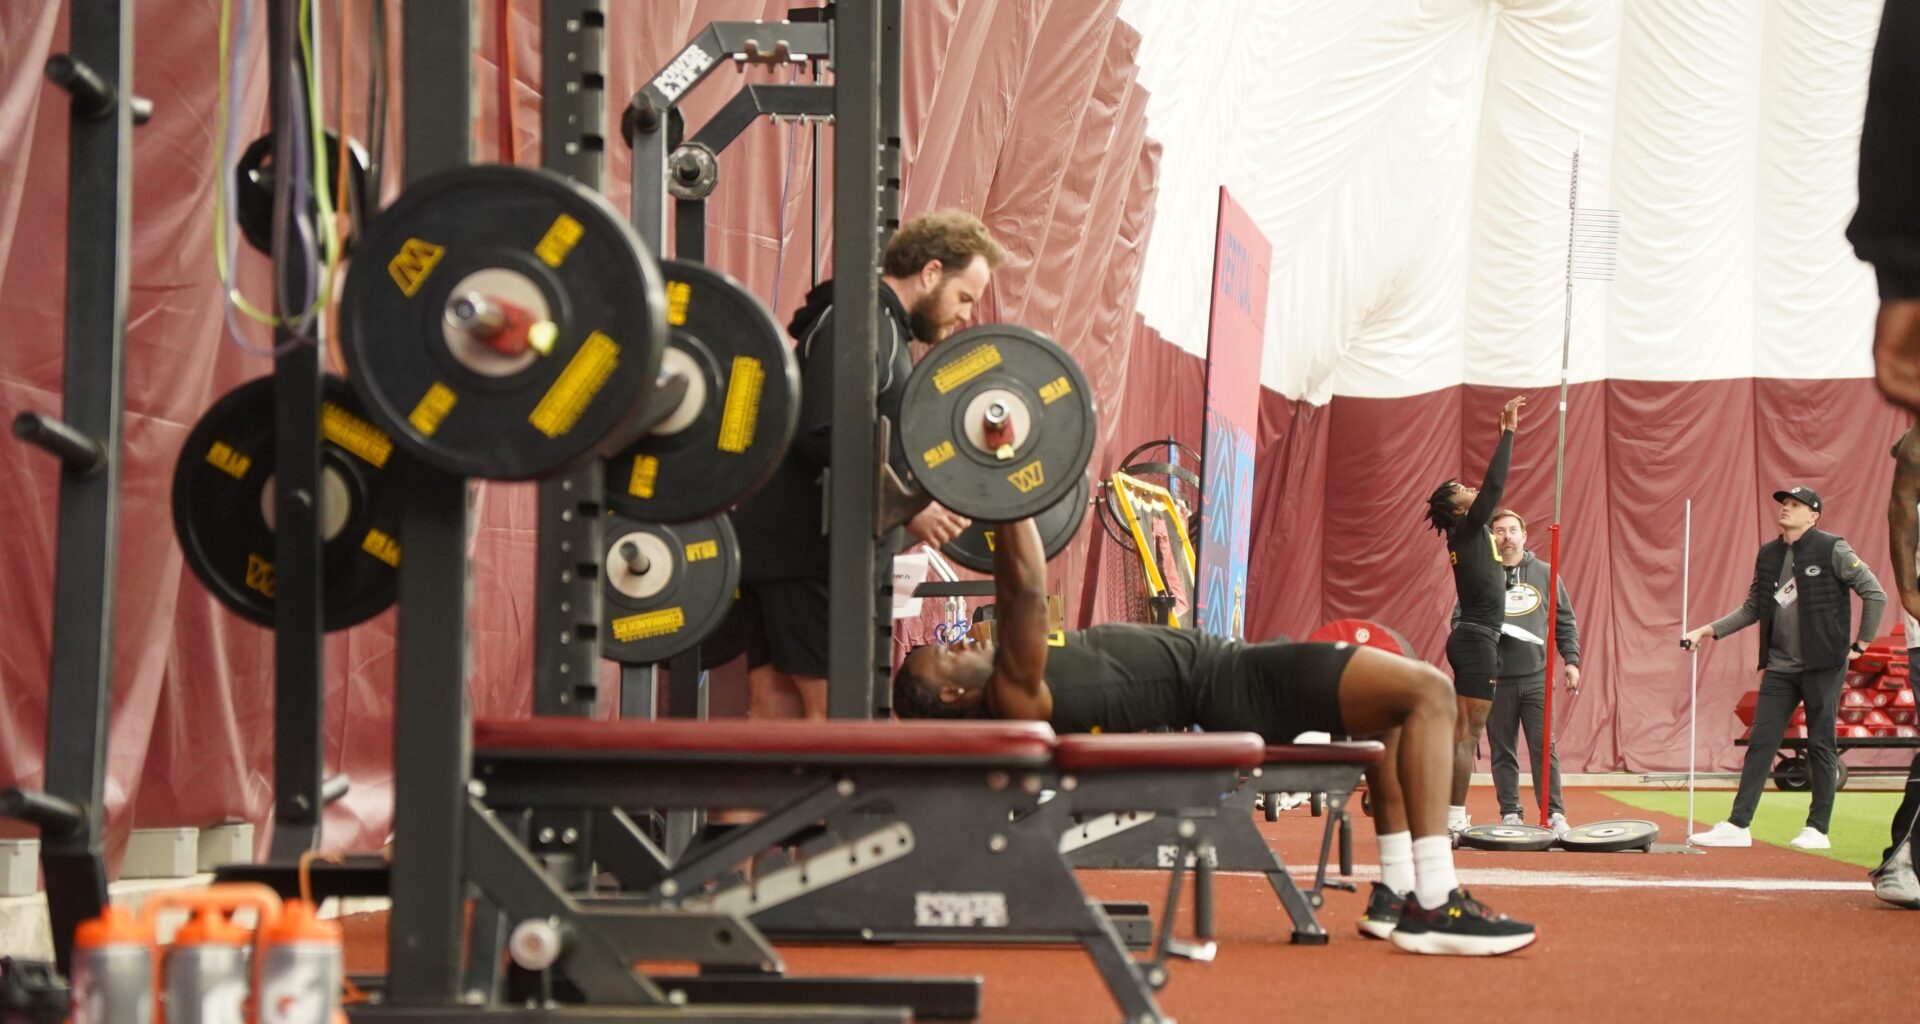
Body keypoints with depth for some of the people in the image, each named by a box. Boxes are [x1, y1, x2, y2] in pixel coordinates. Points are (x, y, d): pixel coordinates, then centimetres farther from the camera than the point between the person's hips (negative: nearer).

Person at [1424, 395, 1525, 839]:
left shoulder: (1470, 533, 14)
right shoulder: (1467, 530, -10)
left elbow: (1492, 486, 24)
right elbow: (1494, 485, -18)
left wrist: (1507, 433, 24)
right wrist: (1508, 432, -13)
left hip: (1473, 638, 10)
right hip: (1476, 640, -10)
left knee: (1464, 732, 11)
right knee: (1468, 733, -10)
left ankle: (1454, 816, 14)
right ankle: (1454, 820, -12)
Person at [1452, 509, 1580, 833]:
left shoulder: (1544, 574, 8)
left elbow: (1565, 621, 12)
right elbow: (1459, 621, 5)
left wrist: (1570, 660, 4)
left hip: (1536, 677, 0)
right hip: (1496, 679, 0)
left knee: (1544, 747, -5)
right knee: (1503, 751, 4)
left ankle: (1554, 813, -3)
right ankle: (1510, 814, 10)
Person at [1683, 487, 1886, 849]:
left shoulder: (1831, 550, -7)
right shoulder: (1768, 555, 10)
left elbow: (1875, 595, -6)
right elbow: (1752, 609, 18)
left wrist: (1860, 644, -5)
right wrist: (1711, 630, 8)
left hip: (1823, 666, -5)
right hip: (1779, 667, 5)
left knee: (1821, 745, 1)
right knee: (1760, 743, 2)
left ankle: (1818, 829, 9)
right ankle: (1737, 825, 2)